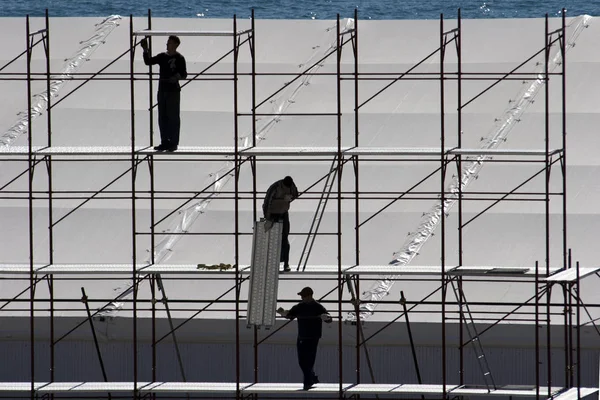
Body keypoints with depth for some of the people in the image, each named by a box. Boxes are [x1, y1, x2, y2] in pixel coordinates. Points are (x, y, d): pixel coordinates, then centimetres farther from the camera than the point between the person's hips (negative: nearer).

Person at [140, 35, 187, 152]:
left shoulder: (179, 58, -5)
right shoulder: (162, 56, 11)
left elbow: (184, 74, -6)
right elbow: (148, 62, 11)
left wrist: (177, 76, -25)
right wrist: (145, 50, 0)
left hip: (173, 91, -6)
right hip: (162, 90, 6)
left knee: (173, 117, -4)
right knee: (162, 117, 8)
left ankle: (173, 143, -1)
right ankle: (165, 142, 14)